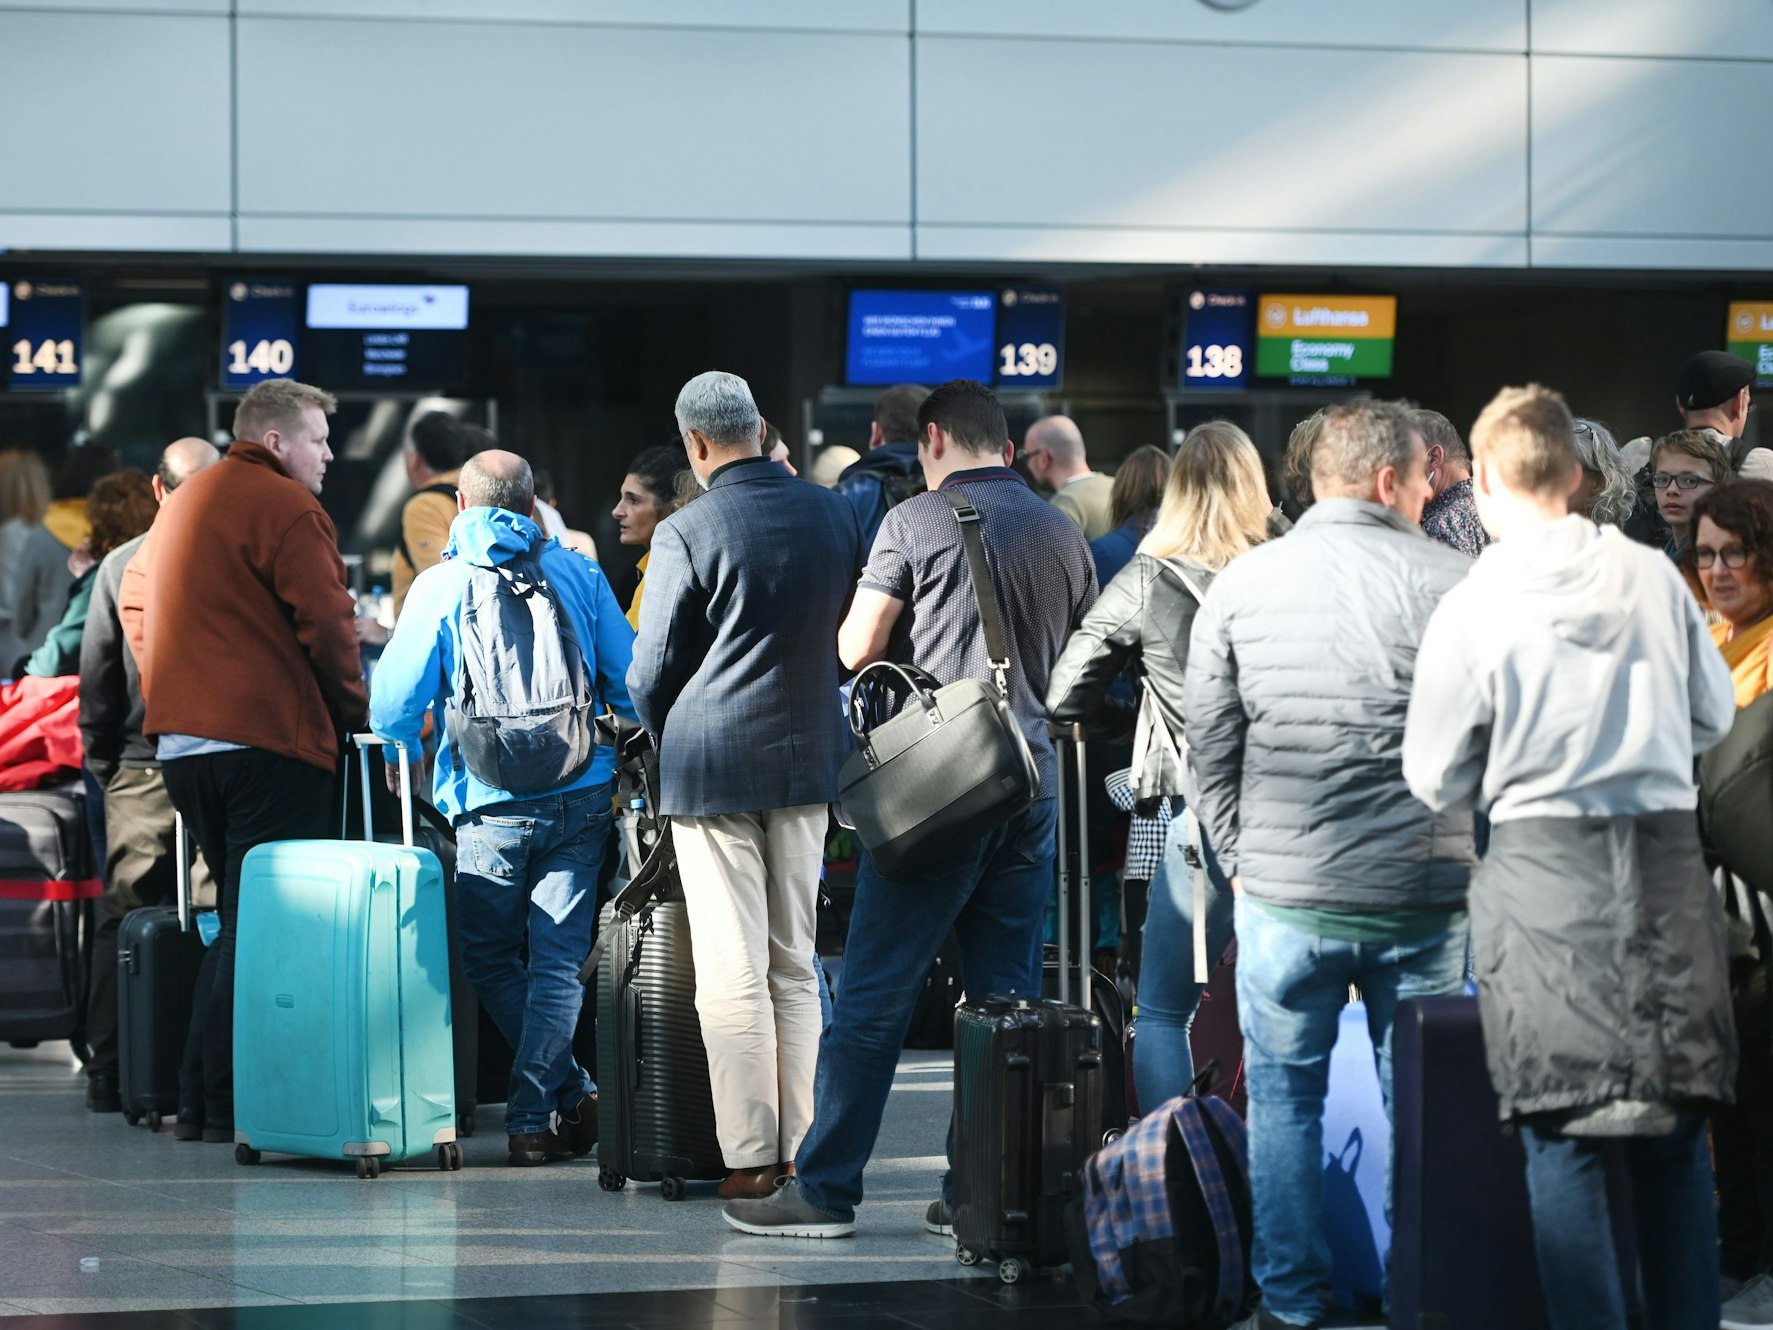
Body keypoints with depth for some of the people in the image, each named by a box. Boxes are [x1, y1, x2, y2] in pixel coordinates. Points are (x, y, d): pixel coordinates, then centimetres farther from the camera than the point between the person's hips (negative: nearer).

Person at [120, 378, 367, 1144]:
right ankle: (230, 1103, -10)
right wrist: (353, 713, -1)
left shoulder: (183, 504, 19)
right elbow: (325, 623, -14)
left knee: (234, 917, 16)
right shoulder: (286, 507, -9)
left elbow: (135, 604, 26)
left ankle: (199, 1103, 13)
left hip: (179, 737, 9)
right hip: (268, 739, -9)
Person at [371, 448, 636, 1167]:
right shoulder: (580, 574, 5)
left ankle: (572, 1091, 6)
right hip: (583, 794, 2)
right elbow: (629, 681, 6)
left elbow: (396, 699, -4)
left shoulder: (440, 586, -2)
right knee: (558, 960, 5)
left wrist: (399, 754, 18)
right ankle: (532, 1115, -1)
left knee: (489, 958, 14)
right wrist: (633, 758, 24)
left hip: (492, 803, -2)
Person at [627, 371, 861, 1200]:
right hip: (810, 757, 5)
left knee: (732, 975, -1)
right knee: (796, 967, 12)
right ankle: (807, 1149, 12)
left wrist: (670, 745, 12)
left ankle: (750, 1155, -2)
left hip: (713, 766, -5)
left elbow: (650, 674, -6)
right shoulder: (833, 514, 2)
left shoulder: (687, 533, -13)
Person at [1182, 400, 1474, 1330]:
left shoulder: (1242, 584, 3)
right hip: (1422, 895, -1)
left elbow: (1207, 740, 6)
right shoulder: (1447, 581, -6)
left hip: (1282, 894, 1)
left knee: (1284, 1097, 11)